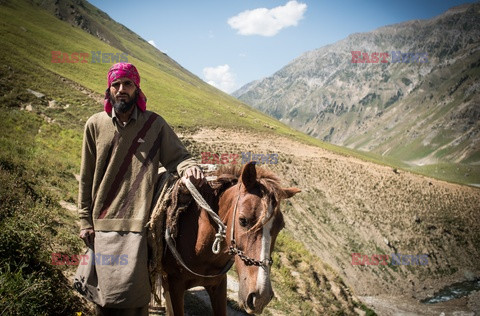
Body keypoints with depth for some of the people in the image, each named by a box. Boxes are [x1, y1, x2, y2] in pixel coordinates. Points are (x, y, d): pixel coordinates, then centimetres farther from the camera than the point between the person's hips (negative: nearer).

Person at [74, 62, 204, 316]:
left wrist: (189, 167, -28)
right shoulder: (95, 125, 3)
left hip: (139, 221, -1)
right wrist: (85, 221, 6)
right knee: (104, 293, 11)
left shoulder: (154, 124, 0)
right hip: (104, 222, 2)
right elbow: (86, 178, 7)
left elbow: (176, 155, -3)